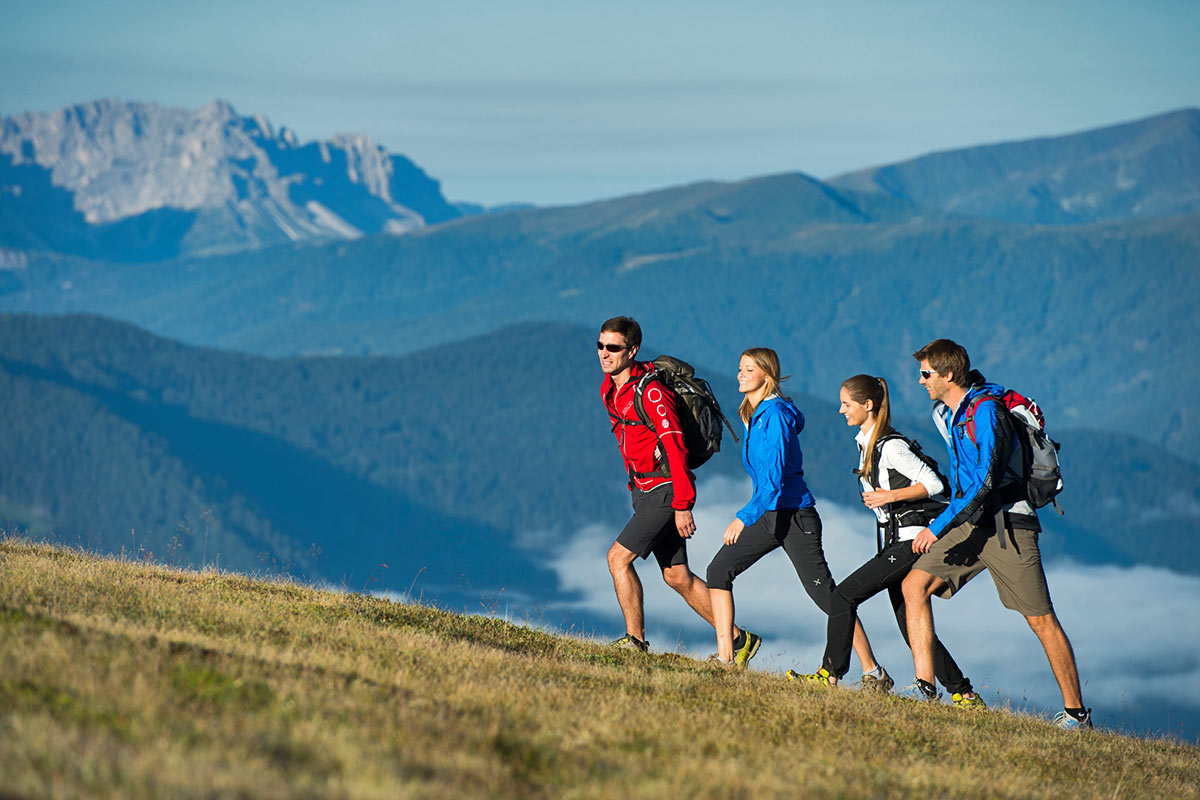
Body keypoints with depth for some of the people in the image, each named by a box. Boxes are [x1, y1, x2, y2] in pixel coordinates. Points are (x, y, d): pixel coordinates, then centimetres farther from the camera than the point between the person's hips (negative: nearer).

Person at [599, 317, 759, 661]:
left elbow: (675, 447, -22)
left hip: (666, 490, -9)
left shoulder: (650, 391, -20)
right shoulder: (610, 389, 7)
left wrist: (682, 506, -25)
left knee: (618, 557, -12)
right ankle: (739, 640, 16)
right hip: (644, 489, 9)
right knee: (677, 576, 10)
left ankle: (636, 640, -3)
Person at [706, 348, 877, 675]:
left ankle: (872, 671, -2)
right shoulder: (753, 414, 11)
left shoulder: (776, 414, -16)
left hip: (793, 514, -9)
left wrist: (744, 517, -25)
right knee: (719, 570, 1)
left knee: (824, 593, -7)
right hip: (768, 514, 9)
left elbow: (775, 477, -22)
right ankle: (725, 655, 3)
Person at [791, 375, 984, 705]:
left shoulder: (891, 446, -16)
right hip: (896, 541, 10)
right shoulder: (866, 442, 13)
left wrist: (889, 496, -21)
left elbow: (934, 483, -18)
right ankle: (963, 693, 11)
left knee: (845, 594, -12)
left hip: (910, 541, -10)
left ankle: (831, 672, -6)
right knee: (910, 626, 8)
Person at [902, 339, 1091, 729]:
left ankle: (1076, 711, 2)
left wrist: (938, 526, -28)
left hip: (1007, 524, -8)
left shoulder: (985, 411, -18)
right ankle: (925, 687, -10)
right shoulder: (943, 412, 10)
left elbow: (984, 481, -26)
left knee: (1041, 619, -5)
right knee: (914, 585, -8)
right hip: (970, 521, 8)